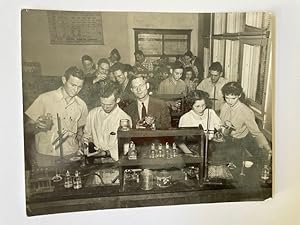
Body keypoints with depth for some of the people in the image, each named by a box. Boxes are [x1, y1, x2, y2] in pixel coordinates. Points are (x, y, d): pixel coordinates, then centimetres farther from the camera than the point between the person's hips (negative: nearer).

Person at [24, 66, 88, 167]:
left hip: (70, 155, 3)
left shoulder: (81, 105, 2)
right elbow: (27, 127, -4)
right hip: (45, 155, -2)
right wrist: (38, 126, -25)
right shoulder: (45, 99, -8)